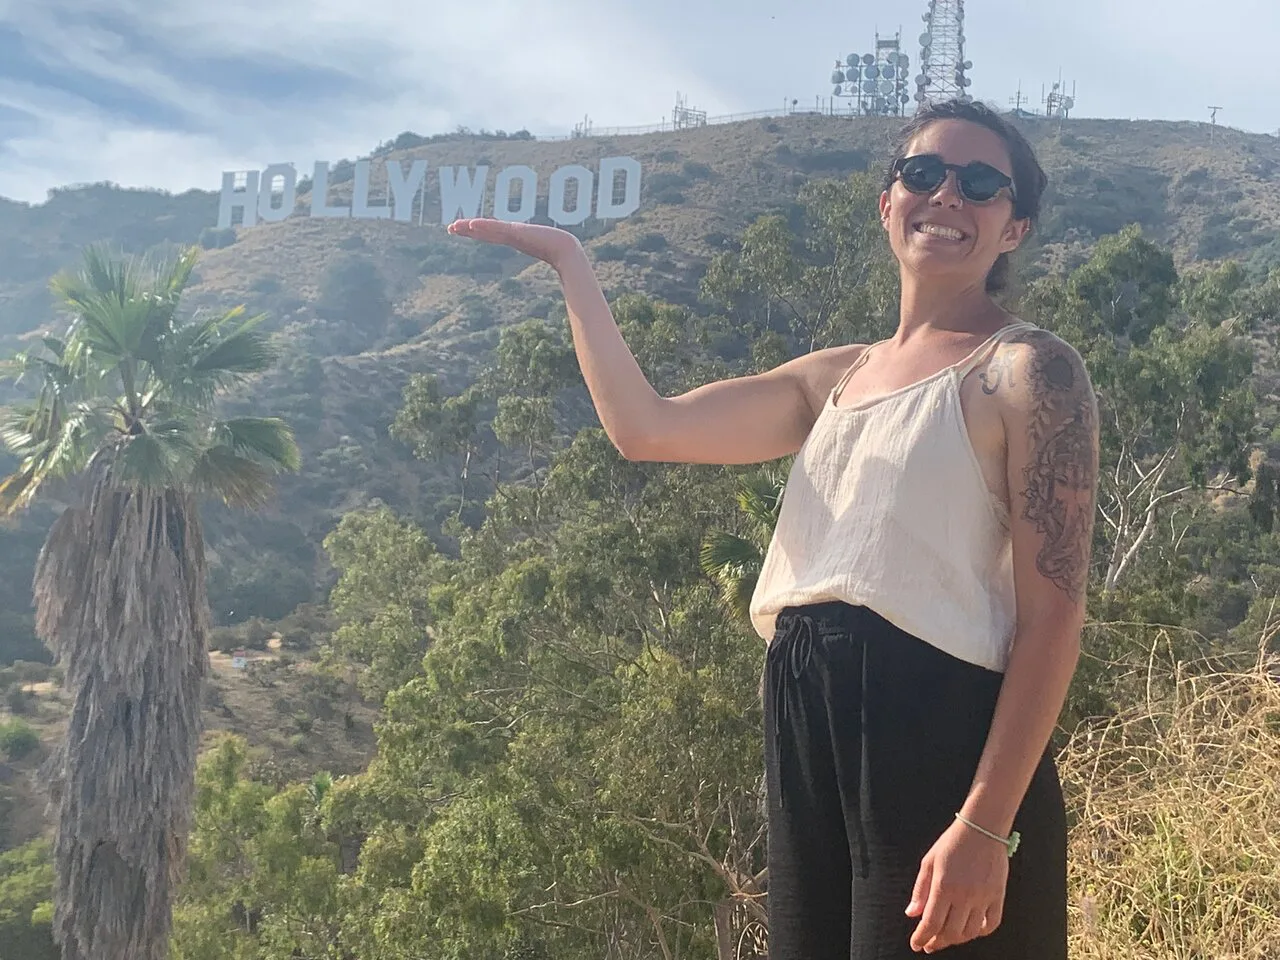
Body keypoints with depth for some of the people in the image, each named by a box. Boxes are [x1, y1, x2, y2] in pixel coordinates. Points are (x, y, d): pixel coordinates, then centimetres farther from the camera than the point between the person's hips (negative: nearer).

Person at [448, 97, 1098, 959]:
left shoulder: (1028, 371, -4)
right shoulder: (838, 378, 16)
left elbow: (1053, 615, -10)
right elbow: (645, 427, 12)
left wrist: (986, 828, -19)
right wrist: (568, 261, 17)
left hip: (940, 731, -6)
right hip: (809, 730, 7)